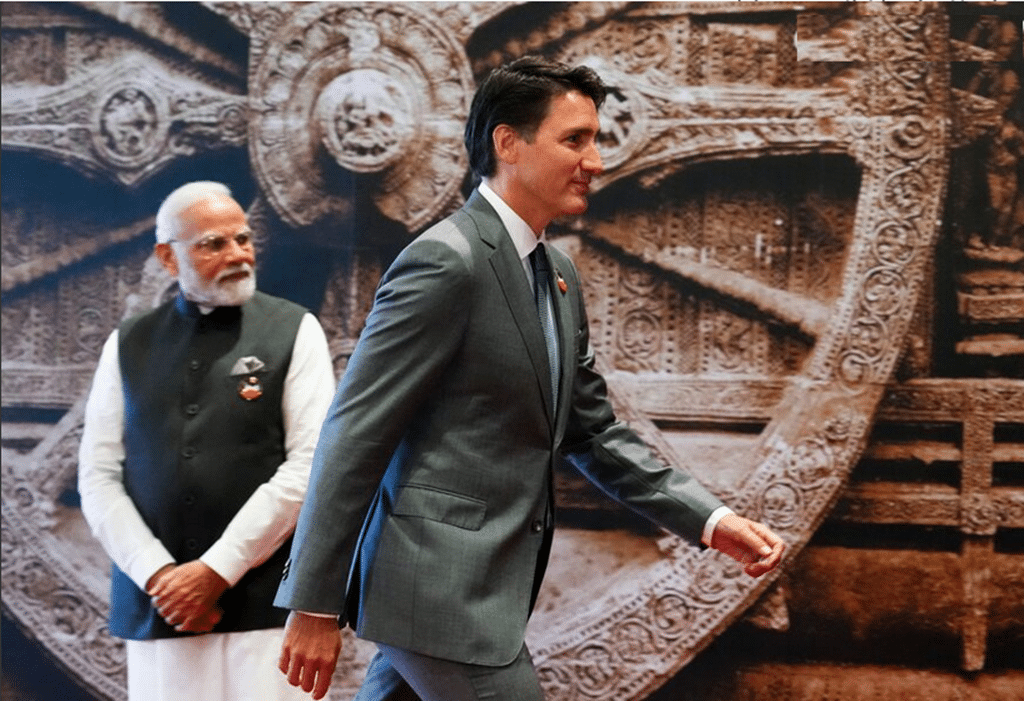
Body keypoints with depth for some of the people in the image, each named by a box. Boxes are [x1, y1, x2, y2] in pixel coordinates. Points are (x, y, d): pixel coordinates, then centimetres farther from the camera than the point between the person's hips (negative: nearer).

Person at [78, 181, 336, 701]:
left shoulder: (293, 331, 3)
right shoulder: (127, 346, 12)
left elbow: (309, 464, -5)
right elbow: (98, 478, 7)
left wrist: (218, 569, -9)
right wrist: (159, 575, -6)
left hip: (264, 601, -2)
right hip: (154, 602, 2)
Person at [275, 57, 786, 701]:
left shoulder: (557, 274, 13)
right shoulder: (446, 261, -15)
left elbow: (594, 432, 18)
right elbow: (354, 436, -16)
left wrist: (711, 519, 8)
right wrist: (315, 604, -16)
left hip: (486, 587, 9)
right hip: (442, 592, -9)